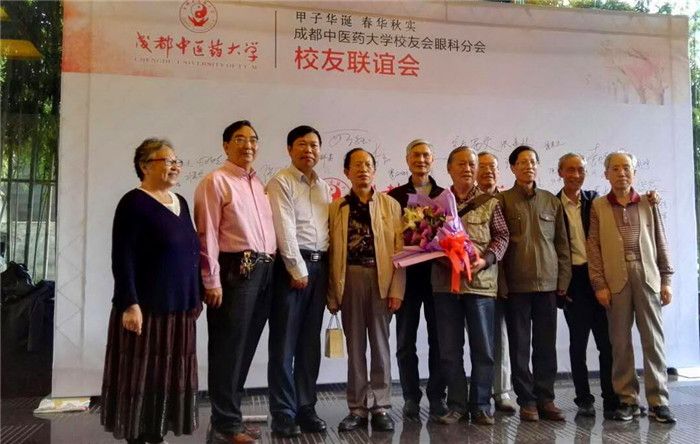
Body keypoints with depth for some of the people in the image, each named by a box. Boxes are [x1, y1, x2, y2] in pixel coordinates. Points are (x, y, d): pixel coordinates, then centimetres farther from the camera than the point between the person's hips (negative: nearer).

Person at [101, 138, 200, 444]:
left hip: (179, 307, 7)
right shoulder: (134, 203, -9)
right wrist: (130, 304, -20)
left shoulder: (180, 202, 12)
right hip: (146, 307, -7)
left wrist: (195, 298, 16)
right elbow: (122, 258, -14)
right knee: (141, 373, 3)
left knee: (168, 373, 13)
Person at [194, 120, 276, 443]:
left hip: (263, 271, 7)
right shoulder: (215, 181, -4)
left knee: (246, 346, 13)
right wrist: (212, 281, -14)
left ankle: (230, 415, 26)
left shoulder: (259, 184, 18)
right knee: (228, 347, 0)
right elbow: (207, 235, -10)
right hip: (235, 270, -7)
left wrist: (270, 266, 9)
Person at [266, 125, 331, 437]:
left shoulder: (325, 187, 18)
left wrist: (324, 268, 4)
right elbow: (285, 228, -11)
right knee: (285, 343, -2)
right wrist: (298, 269, -14)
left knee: (310, 343, 10)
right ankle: (284, 413, 7)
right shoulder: (280, 183, -2)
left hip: (319, 265, 6)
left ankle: (306, 408, 20)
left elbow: (330, 227, 14)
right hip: (291, 265, -6)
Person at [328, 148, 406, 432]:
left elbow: (399, 249, 0)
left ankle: (380, 407, 16)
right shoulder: (336, 208, 7)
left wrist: (397, 289, -7)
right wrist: (332, 294, 1)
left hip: (381, 278, -1)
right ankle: (358, 408, 17)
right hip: (350, 279, 1)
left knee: (380, 344, 6)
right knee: (355, 347, 8)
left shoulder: (390, 205, 5)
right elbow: (332, 253, 4)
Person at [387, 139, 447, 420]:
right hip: (407, 273, 0)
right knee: (405, 340, 4)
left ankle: (437, 397, 16)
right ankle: (411, 398, 16)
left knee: (439, 338, 5)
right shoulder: (395, 196, 6)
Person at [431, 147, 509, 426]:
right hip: (445, 282, 1)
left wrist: (486, 260, -12)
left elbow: (502, 236, 3)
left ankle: (480, 406, 17)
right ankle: (456, 405, 18)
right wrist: (439, 257, -9)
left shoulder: (489, 202, 7)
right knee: (449, 349, 6)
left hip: (481, 281, -1)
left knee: (483, 348, 4)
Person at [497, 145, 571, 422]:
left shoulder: (552, 201, 11)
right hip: (516, 284, -2)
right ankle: (527, 401, 14)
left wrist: (563, 280, 5)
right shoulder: (503, 200, 2)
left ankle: (545, 399, 17)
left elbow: (562, 244, 11)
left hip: (548, 283, 3)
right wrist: (501, 282, -5)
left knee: (546, 345, 6)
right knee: (520, 345, 4)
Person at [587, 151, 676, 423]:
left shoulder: (648, 204, 11)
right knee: (620, 341, 3)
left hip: (648, 277, 1)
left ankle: (658, 400, 9)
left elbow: (661, 243, 10)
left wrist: (666, 280, 4)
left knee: (653, 339, 2)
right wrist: (599, 284, -5)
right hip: (615, 280, -1)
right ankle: (627, 399, 12)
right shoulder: (598, 207, 6)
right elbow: (593, 247, 1)